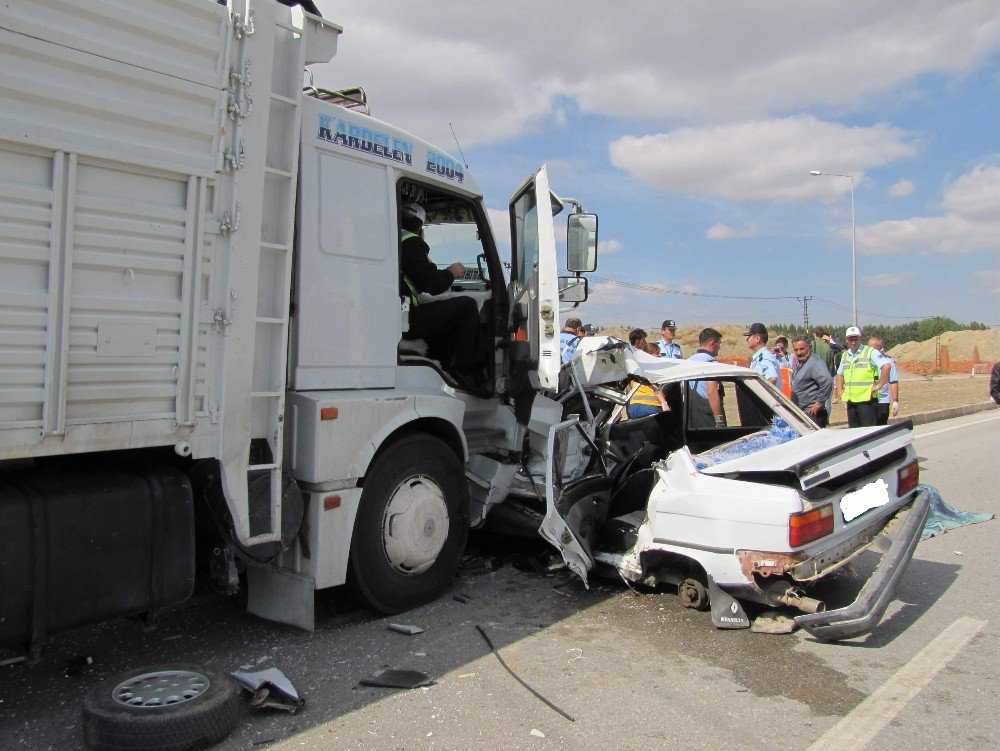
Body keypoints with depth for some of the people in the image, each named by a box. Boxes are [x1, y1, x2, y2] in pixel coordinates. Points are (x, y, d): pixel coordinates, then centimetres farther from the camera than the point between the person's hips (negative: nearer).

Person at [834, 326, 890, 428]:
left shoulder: (871, 352, -5)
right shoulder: (845, 355, 16)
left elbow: (886, 367, -17)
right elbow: (840, 374, 29)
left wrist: (879, 385, -16)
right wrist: (839, 389, 15)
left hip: (867, 400, -6)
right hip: (850, 400, 6)